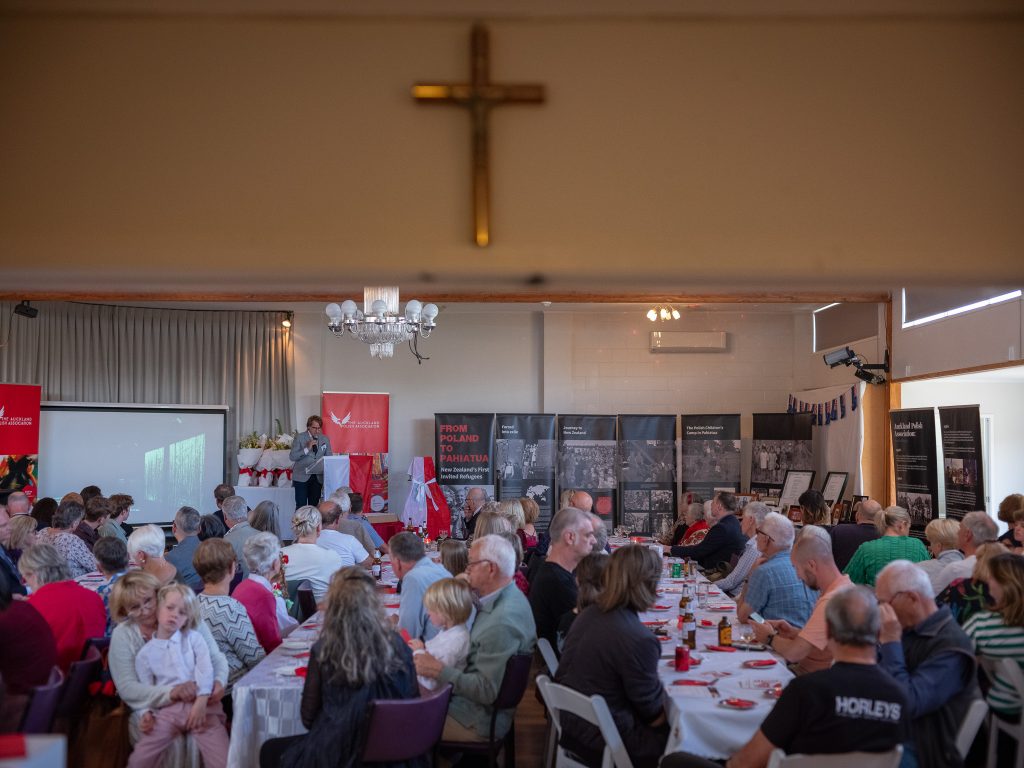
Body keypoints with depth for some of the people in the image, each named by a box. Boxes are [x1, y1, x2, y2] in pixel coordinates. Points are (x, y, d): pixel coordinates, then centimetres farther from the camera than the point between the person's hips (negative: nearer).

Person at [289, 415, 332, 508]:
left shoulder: (325, 439, 8)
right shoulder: (300, 438, -2)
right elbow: (292, 456, -8)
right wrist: (307, 449, -20)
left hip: (318, 478, 3)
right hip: (302, 477, -3)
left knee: (314, 505, 3)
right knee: (301, 506, -7)